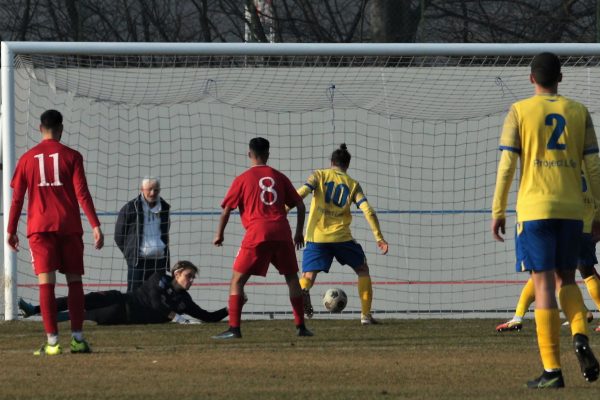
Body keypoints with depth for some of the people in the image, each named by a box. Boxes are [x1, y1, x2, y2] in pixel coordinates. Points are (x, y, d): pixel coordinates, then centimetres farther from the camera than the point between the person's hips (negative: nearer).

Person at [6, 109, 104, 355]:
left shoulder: (27, 159, 6)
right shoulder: (71, 156, 1)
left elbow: (17, 198, 6)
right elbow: (82, 194, -6)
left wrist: (11, 230, 14)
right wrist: (95, 226, -7)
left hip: (40, 228, 0)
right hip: (69, 227, 0)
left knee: (46, 282, -4)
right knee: (74, 280, 8)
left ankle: (52, 342, -12)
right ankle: (77, 338, 5)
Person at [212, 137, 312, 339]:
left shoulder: (242, 179, 5)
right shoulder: (279, 177, 14)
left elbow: (226, 209, 2)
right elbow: (300, 205, 14)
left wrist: (219, 234, 15)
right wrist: (299, 232, 24)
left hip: (257, 235, -3)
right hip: (282, 233, 3)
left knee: (237, 280, 4)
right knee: (292, 278, 19)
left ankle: (234, 328, -7)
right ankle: (300, 326, 17)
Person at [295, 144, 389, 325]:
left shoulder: (319, 175, 9)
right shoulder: (353, 184, 11)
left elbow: (301, 193, -8)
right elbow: (368, 211, 0)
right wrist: (379, 238, 2)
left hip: (316, 237, 0)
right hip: (341, 236, 0)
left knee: (308, 276, 0)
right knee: (362, 270, 20)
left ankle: (303, 290, -38)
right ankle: (365, 315, 16)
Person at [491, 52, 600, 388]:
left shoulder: (520, 112, 1)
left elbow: (507, 164, -4)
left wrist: (498, 212, 0)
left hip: (535, 209, -3)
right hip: (572, 209, 3)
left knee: (544, 284, -1)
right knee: (566, 280, 18)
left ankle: (553, 370, -5)